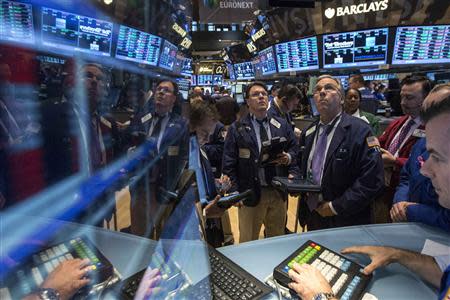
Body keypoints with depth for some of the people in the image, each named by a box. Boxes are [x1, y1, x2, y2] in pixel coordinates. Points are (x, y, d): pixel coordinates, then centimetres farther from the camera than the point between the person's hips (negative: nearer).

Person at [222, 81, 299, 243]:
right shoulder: (237, 128, -2)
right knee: (248, 241, 11)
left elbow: (295, 150, 14)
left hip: (278, 191, 3)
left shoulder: (282, 125, 8)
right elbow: (229, 164, -4)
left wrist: (288, 157, -8)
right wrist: (236, 193, -10)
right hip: (251, 193, -3)